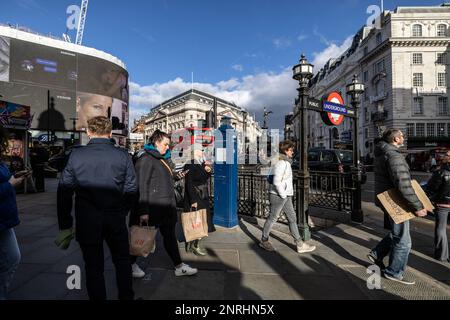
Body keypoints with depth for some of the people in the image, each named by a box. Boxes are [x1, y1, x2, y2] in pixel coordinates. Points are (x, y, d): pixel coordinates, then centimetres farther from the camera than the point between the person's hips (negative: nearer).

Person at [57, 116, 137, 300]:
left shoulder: (76, 155, -5)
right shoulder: (122, 155, -7)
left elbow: (64, 191, -2)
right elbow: (131, 189, -5)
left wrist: (65, 223, 6)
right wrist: (122, 212, 9)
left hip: (87, 221, 0)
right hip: (116, 219, 0)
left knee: (94, 266, 16)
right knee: (122, 261, 20)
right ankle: (126, 296, 33)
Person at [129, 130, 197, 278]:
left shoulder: (163, 159, 13)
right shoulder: (146, 160, -15)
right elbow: (142, 187, -20)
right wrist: (143, 211, -22)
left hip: (166, 206, 9)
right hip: (152, 207, -9)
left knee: (170, 235, 14)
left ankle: (179, 266, 23)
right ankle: (132, 264, 33)